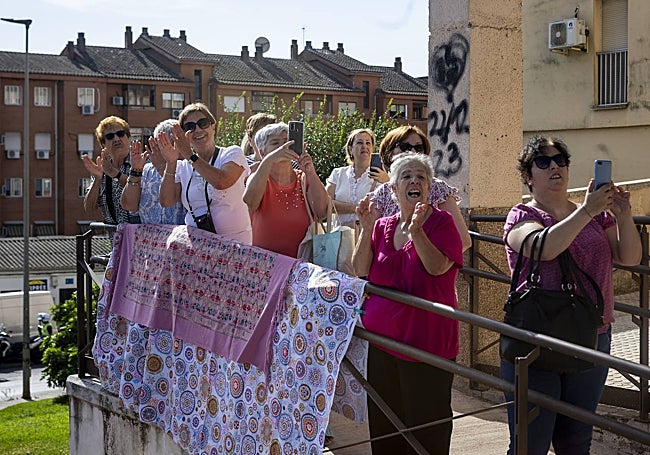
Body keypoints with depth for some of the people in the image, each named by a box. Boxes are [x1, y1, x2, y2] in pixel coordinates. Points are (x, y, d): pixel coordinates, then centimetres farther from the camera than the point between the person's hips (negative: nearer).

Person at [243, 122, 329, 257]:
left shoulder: (304, 180, 8)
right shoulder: (261, 180, 4)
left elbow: (321, 212, -9)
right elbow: (250, 201, -20)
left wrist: (310, 172, -20)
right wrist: (269, 160, -29)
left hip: (301, 260, 1)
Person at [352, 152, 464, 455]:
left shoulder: (442, 222, -5)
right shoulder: (383, 226, 9)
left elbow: (438, 267, -19)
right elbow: (361, 271, 1)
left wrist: (416, 232, -29)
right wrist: (367, 228, -8)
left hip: (426, 340, -5)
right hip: (382, 337, 5)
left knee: (426, 424, 1)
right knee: (383, 428, 14)